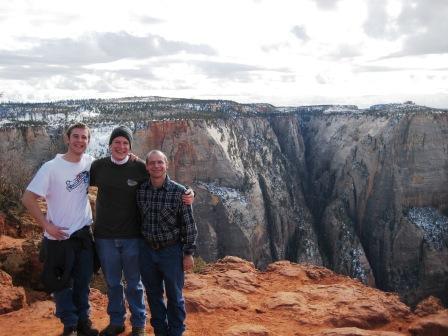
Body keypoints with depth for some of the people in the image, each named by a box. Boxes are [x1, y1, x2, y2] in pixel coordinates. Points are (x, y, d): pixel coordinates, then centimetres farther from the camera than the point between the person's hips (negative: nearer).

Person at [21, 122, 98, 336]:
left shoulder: (89, 162, -4)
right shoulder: (51, 167, -17)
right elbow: (28, 198, -14)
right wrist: (47, 226, -15)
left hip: (84, 234, 4)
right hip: (59, 237, -4)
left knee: (83, 282, 17)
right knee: (62, 284, 10)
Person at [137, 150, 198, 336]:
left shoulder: (179, 191, -12)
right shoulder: (140, 190, -2)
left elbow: (189, 224, -8)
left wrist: (188, 253, -7)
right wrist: (137, 247, 10)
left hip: (171, 250, -3)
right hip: (147, 250, 3)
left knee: (174, 296, 7)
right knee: (153, 294, 15)